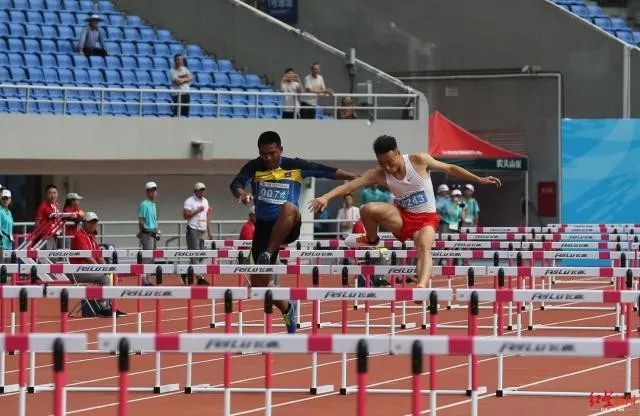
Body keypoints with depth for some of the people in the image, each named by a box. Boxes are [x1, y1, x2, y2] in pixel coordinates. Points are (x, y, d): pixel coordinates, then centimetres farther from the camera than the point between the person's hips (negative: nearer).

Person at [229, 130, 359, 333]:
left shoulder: (295, 166, -1)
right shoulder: (254, 167, 1)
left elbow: (325, 171, -2)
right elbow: (236, 183, -14)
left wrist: (355, 178, -8)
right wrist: (242, 193, -38)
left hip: (289, 228, -3)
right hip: (264, 227, 3)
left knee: (288, 208, -40)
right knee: (259, 282, 2)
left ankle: (267, 255, -32)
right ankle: (287, 308, 30)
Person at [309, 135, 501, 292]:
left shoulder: (419, 160, -13)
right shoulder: (379, 174, -10)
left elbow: (450, 169, -1)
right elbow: (350, 185, -20)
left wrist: (480, 180, 0)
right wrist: (326, 197, -36)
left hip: (425, 219, -2)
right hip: (401, 217, 2)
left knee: (424, 246, -34)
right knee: (368, 209, -24)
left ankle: (422, 285, -57)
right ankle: (371, 240, 7)